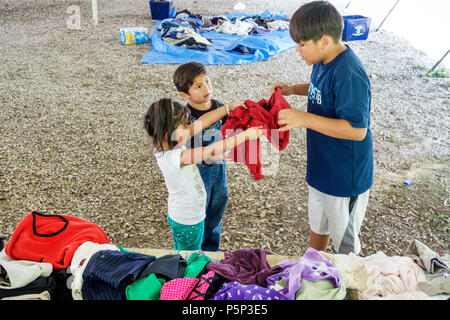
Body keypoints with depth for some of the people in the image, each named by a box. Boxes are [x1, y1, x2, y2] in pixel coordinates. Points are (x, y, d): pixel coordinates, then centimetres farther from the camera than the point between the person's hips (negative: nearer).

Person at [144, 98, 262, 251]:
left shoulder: (166, 145, -11)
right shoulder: (175, 157, -35)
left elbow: (201, 122, -10)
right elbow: (212, 151, -39)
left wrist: (229, 107, -9)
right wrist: (246, 135, -33)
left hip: (177, 215, 8)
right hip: (189, 222, -8)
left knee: (180, 252, 30)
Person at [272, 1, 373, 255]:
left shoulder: (348, 74, -30)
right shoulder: (323, 61, -1)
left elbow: (357, 130, -32)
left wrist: (305, 119, -33)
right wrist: (293, 89, 4)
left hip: (346, 175, -9)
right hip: (322, 165, 10)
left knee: (345, 243, 13)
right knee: (317, 224, 29)